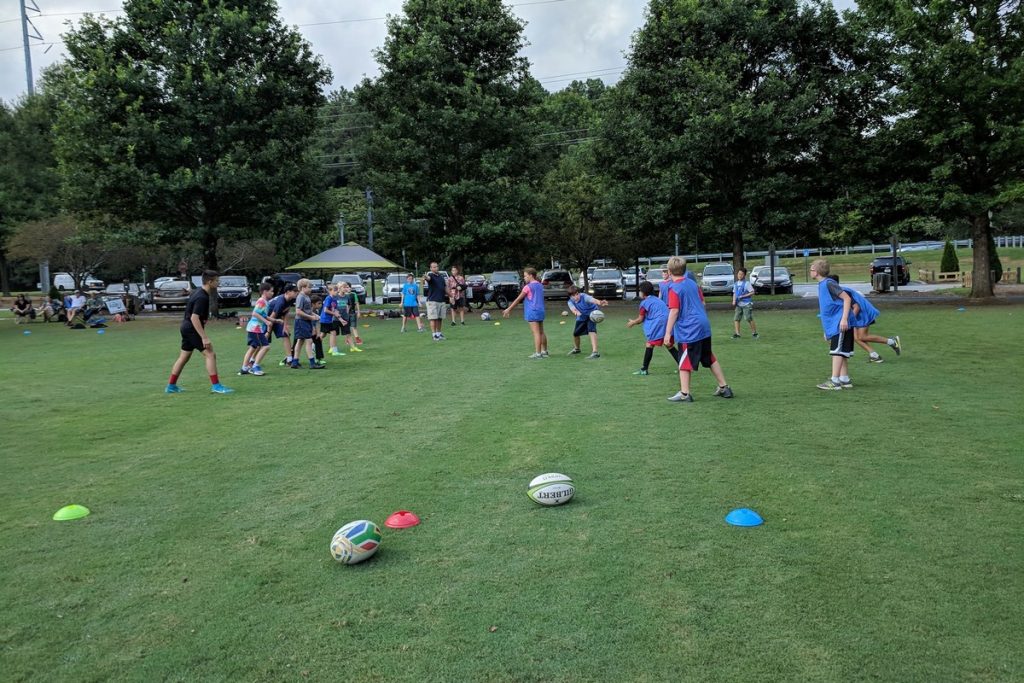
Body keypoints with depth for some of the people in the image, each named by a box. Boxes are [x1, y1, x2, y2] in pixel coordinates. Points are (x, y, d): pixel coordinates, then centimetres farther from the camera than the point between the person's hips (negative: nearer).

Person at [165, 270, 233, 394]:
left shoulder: (199, 292, 10)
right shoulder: (202, 297, -21)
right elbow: (194, 318, -26)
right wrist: (204, 338, -28)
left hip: (186, 327, 10)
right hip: (192, 329, -10)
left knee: (183, 357, 15)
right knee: (210, 355, -9)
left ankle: (171, 386, 22)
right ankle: (216, 386, -9)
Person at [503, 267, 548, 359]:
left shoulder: (528, 287, -10)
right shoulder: (540, 285, 13)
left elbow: (518, 299, -7)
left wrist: (509, 309, -1)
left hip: (532, 311, -8)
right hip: (541, 310, 8)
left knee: (536, 333, -9)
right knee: (541, 332, 13)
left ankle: (538, 353, -10)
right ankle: (544, 351, 18)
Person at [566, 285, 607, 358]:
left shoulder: (584, 297, -32)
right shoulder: (570, 302, -17)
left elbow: (592, 299, -54)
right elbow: (573, 308, -40)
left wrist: (600, 303, -77)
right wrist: (576, 312, -65)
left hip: (591, 314, -5)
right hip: (581, 317, 5)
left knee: (591, 330, -28)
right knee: (575, 333, 9)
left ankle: (595, 352, -33)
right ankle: (576, 349, 41)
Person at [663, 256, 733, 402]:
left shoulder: (674, 288, -12)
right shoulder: (692, 283, 11)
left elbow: (674, 311, -18)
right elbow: (702, 302, 17)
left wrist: (668, 332, -17)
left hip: (687, 330, -8)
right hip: (704, 326, 8)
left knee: (684, 362, 0)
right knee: (710, 359, 17)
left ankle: (684, 394, 2)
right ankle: (724, 387, 23)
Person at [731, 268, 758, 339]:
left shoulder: (747, 283, -8)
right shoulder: (736, 284, 11)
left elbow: (752, 292, -10)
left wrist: (742, 296, -17)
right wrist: (734, 301, 1)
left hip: (747, 304, -6)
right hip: (738, 305, 6)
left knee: (749, 319, -4)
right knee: (736, 319, -2)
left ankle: (755, 333, 9)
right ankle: (737, 334, 0)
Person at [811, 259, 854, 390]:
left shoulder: (829, 283, -14)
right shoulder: (822, 285, 14)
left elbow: (847, 298, -19)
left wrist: (844, 319, -25)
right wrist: (826, 330, 24)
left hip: (840, 324, -10)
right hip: (833, 324, 10)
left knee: (837, 352, -9)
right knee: (841, 352, 13)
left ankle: (834, 381, -9)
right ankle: (845, 379, 19)